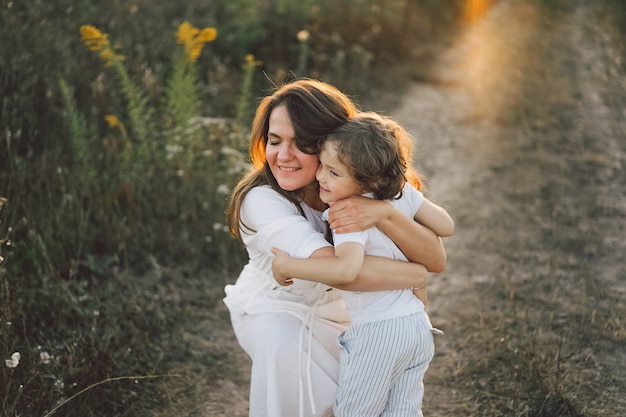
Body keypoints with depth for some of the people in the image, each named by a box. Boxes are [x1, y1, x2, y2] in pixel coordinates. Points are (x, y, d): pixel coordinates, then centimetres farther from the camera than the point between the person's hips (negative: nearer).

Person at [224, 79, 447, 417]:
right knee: (284, 345, -33)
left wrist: (384, 213, -50)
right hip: (271, 309, -4)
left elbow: (436, 259, -32)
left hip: (334, 306, 4)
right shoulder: (261, 200, -33)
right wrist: (415, 274, -33)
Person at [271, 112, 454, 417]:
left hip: (376, 333, -7)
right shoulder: (404, 192, -3)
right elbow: (446, 226, 5)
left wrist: (287, 266, -27)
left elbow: (346, 269, -39)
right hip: (417, 325, 7)